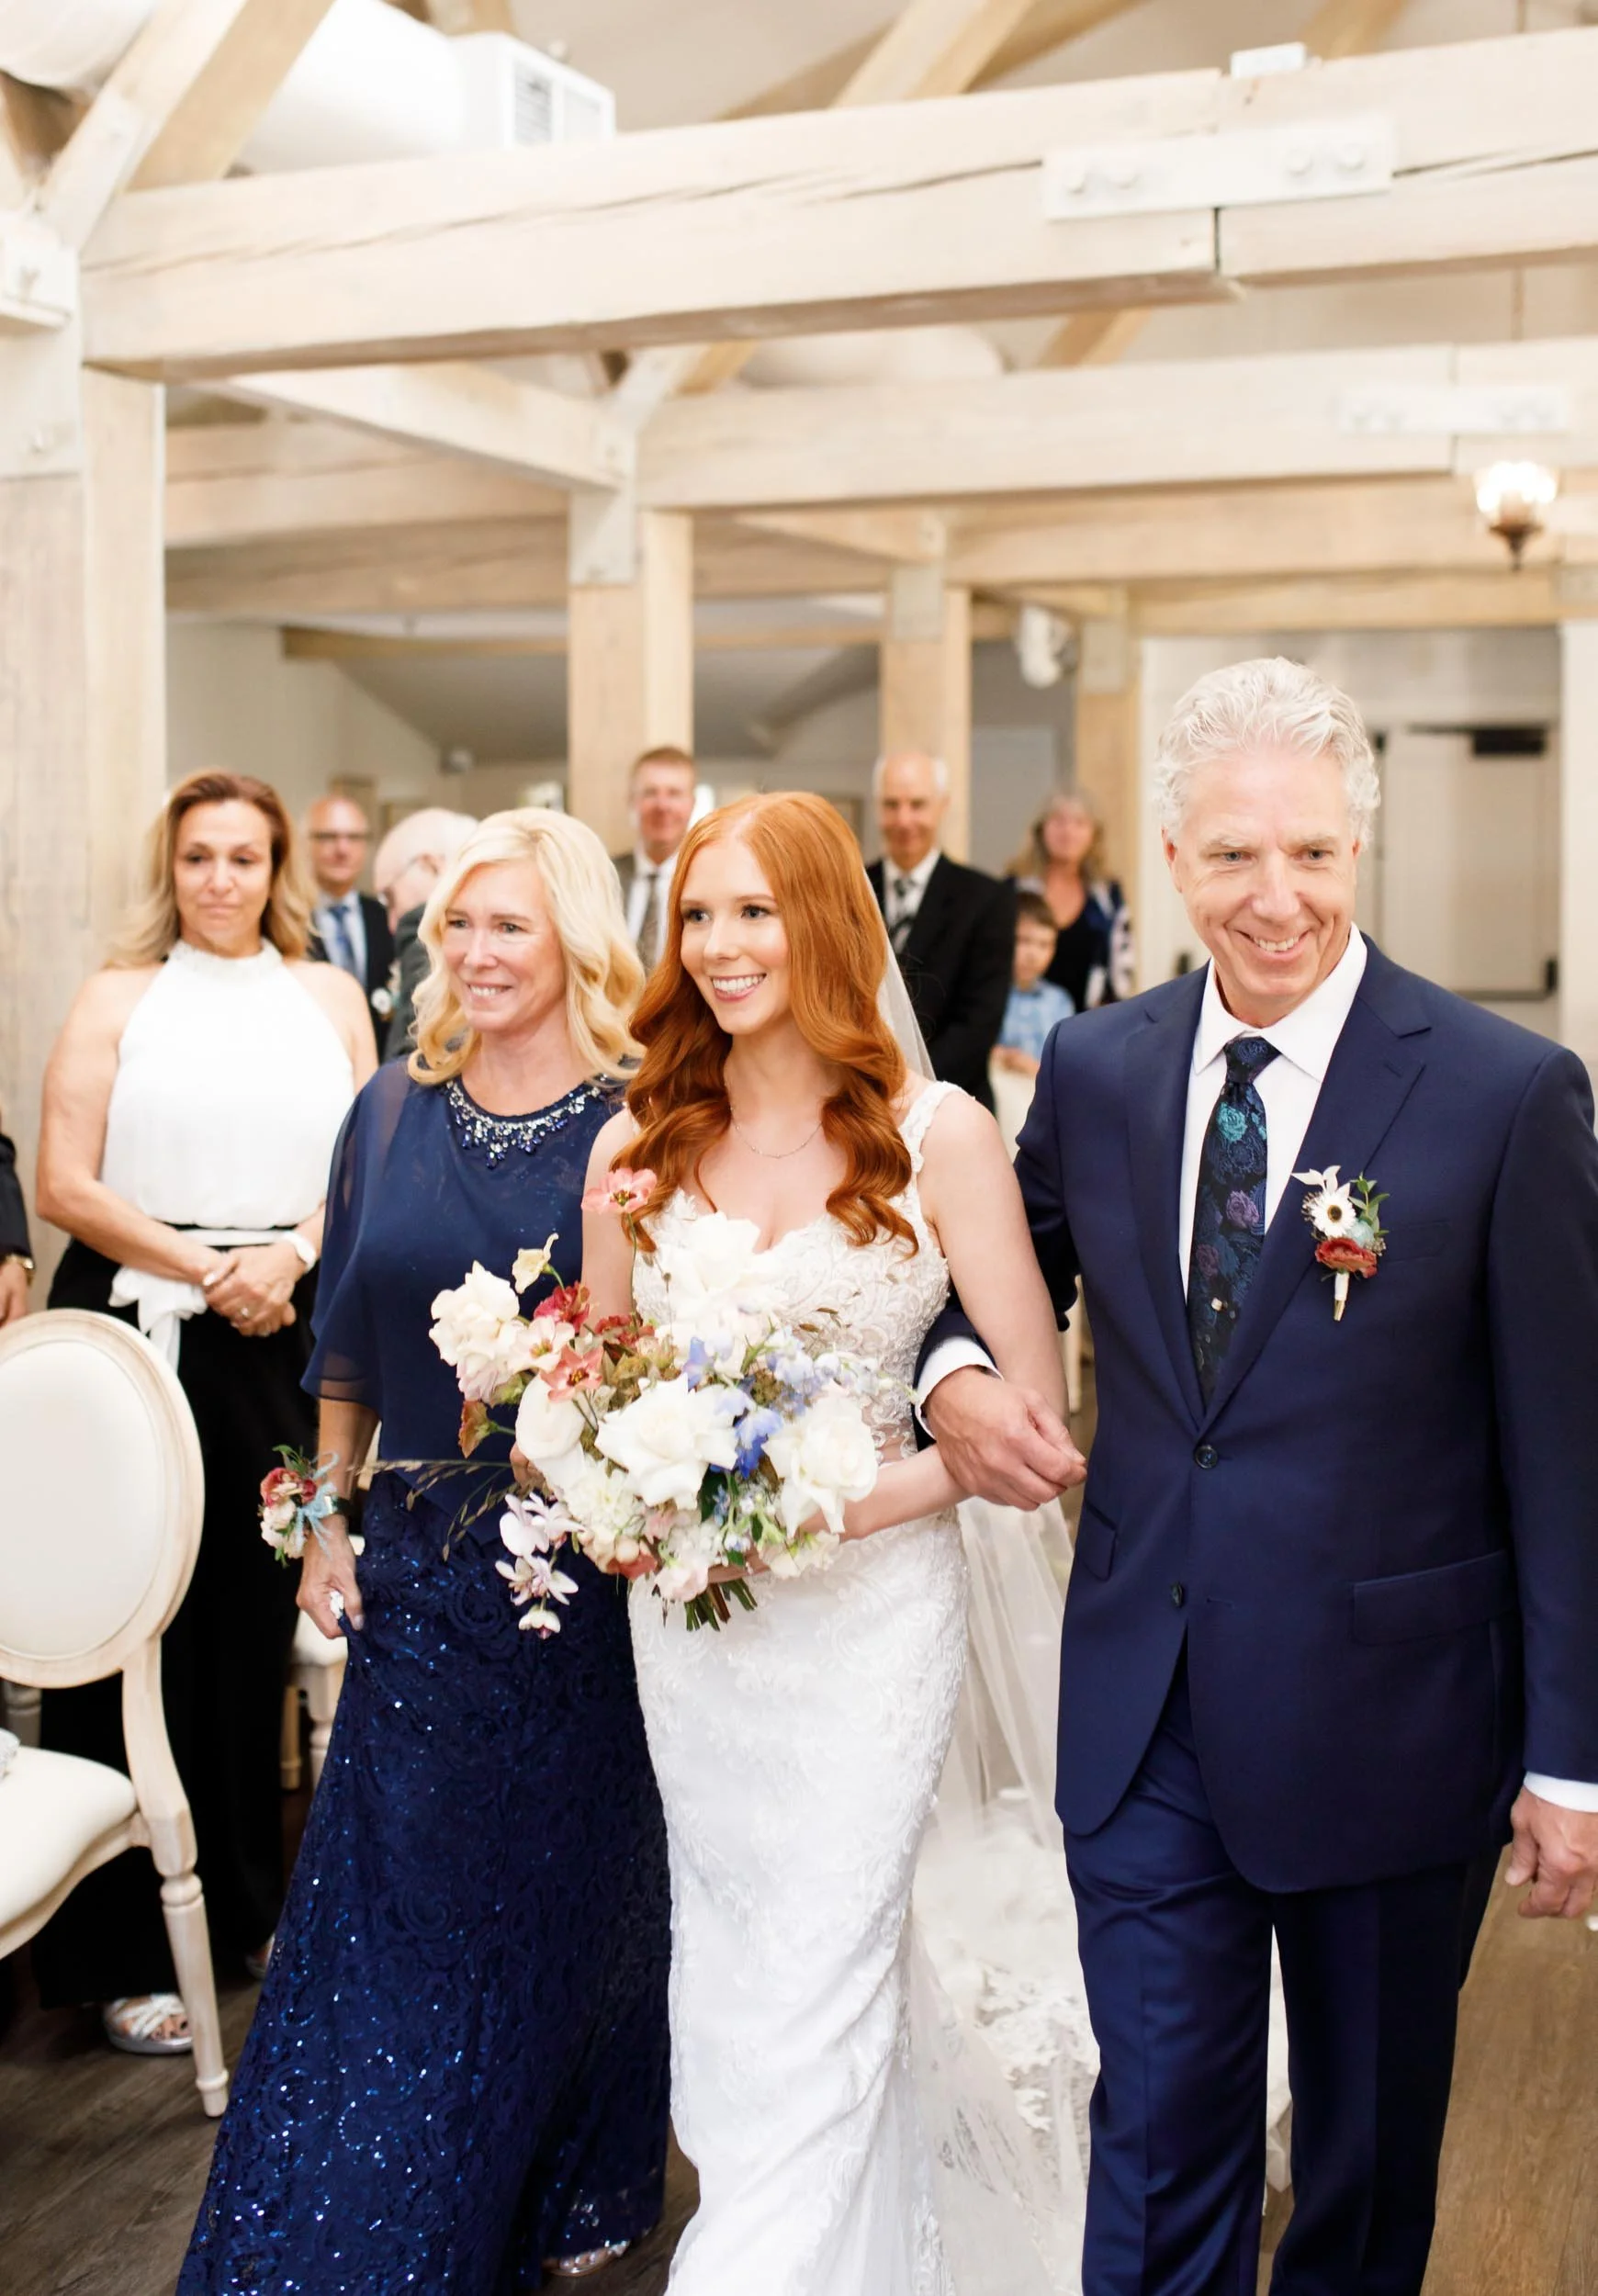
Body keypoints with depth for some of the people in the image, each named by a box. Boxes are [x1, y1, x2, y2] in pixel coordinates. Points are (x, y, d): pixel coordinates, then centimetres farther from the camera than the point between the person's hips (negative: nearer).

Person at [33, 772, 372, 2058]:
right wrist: (204, 1268, -11)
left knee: (258, 1625, 8)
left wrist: (291, 1253, -10)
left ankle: (253, 1902, 25)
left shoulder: (329, 997, 12)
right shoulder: (119, 997, 5)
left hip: (282, 1336, 2)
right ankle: (124, 1951, 10)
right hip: (134, 1329, -2)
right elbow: (66, 1186, -3)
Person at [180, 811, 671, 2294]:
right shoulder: (392, 1114, 3)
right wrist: (325, 1526, 8)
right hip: (420, 1577, 3)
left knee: (574, 1904, 13)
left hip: (588, 1577, -3)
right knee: (391, 1912, 8)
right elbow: (347, 1346, 9)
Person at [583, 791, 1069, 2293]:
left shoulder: (938, 1133, -9)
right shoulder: (638, 1146, 2)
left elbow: (1030, 1412, -9)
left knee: (812, 1993, -1)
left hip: (869, 1604, -4)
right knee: (727, 1965, 15)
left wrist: (845, 1504, -19)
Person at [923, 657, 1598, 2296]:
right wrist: (956, 1373, -9)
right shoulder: (1095, 1070, 0)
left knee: (1371, 2145, 20)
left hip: (1384, 1715, -2)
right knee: (1155, 2140, 10)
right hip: (1146, 1720, 2)